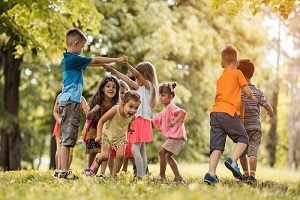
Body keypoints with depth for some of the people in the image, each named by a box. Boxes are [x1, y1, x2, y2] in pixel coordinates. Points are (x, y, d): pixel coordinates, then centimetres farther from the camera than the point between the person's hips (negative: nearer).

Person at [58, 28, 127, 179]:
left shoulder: (67, 60, 17)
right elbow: (95, 60, -4)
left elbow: (90, 63, 26)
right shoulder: (73, 59, -11)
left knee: (65, 139, 8)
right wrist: (117, 60, 4)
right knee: (67, 139, -11)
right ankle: (64, 172, -13)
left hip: (66, 101, 10)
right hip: (70, 102, -10)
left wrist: (106, 65, 21)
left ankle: (64, 171, 9)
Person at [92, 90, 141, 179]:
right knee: (105, 156, -9)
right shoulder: (115, 110, -35)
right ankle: (97, 161, 28)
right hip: (107, 135, -3)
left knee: (120, 156, -12)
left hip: (120, 137, 3)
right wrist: (98, 135, -29)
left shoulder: (132, 117, -21)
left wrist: (131, 130, -8)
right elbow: (101, 121, -23)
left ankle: (113, 176, 6)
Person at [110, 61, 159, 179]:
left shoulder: (148, 85, -4)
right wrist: (114, 71, 25)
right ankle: (143, 175, 10)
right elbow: (128, 80, 26)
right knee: (142, 151, 8)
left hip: (142, 120, -10)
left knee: (135, 149, -17)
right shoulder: (141, 87, 21)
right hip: (138, 120, 10)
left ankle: (139, 176, -19)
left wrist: (126, 63, -30)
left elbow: (137, 74, -20)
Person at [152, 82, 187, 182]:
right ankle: (178, 177, 17)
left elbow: (183, 112, -28)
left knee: (162, 152, -14)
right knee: (168, 156, 14)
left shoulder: (171, 107, -10)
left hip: (177, 136, -10)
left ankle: (162, 176, -8)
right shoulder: (164, 111, 20)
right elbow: (154, 120, 31)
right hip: (171, 136, 10)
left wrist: (175, 121, -37)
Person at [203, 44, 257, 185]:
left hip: (215, 112, 6)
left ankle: (211, 173, -12)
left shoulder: (221, 78, 25)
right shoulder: (237, 73, 6)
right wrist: (252, 98, 27)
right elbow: (248, 93, 6)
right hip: (229, 111, -6)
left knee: (217, 145, 2)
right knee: (243, 139, 6)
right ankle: (232, 160, -17)